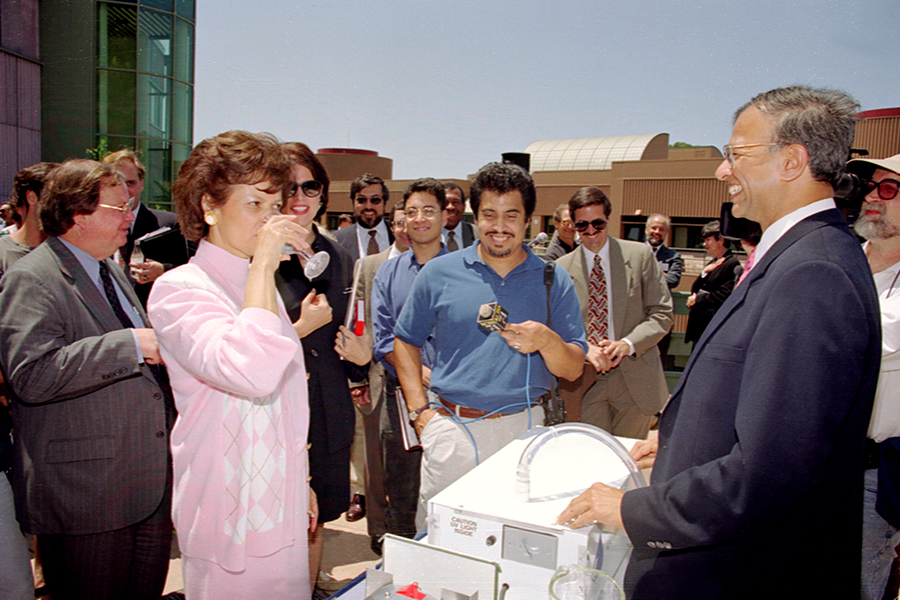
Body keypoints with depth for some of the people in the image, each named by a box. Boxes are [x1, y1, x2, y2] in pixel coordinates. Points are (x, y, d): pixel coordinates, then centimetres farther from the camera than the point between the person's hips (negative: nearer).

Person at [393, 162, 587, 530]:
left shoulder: (554, 282, 3)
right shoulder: (439, 273, 2)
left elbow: (573, 370, 4)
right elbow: (406, 341, 9)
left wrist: (546, 341, -18)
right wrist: (419, 411, 1)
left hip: (524, 429, 1)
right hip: (453, 430, 0)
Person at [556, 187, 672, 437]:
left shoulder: (640, 255, 2)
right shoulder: (562, 268, 2)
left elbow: (662, 313, 1)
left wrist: (627, 344, -15)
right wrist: (583, 347, -17)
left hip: (634, 380, 0)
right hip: (584, 384, 0)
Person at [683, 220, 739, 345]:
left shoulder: (732, 264, -10)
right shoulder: (712, 263, 18)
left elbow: (724, 295, -18)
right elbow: (694, 289, 15)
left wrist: (697, 299, -9)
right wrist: (704, 273, -3)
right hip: (699, 322, 9)